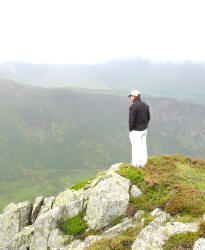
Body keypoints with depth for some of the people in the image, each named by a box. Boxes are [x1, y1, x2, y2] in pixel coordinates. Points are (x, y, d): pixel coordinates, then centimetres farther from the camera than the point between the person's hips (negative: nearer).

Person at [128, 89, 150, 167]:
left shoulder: (132, 106, -19)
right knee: (143, 146, 13)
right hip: (144, 129, 7)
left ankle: (136, 165, 7)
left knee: (136, 147, 0)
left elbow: (131, 120, -20)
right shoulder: (145, 105, 4)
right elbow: (148, 117, 10)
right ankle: (143, 163, 21)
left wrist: (130, 130, -9)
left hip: (136, 130, -7)